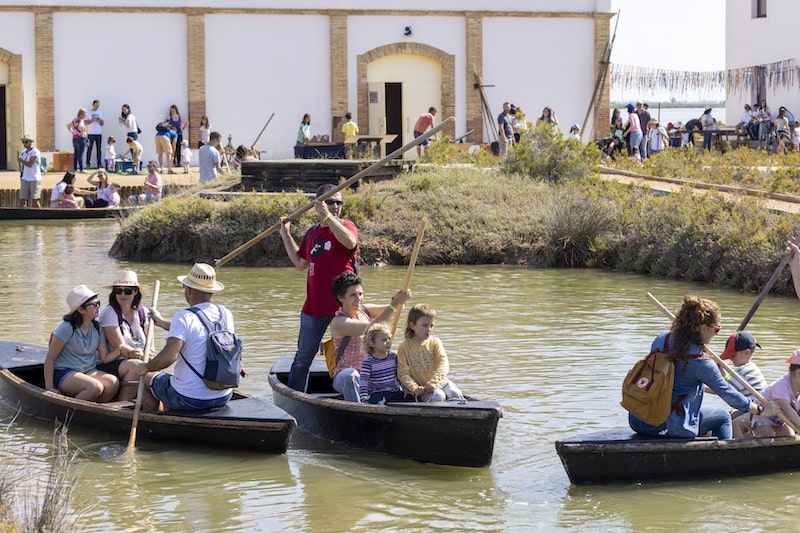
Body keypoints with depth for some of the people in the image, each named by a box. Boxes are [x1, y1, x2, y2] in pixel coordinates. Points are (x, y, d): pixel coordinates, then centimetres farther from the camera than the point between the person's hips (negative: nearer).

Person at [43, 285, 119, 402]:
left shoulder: (97, 327, 8)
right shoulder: (67, 328, -12)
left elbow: (105, 357, 7)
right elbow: (50, 358, -10)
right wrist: (49, 388, -16)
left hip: (88, 372, 7)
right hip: (64, 374, -7)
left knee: (113, 383, -23)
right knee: (95, 387, -33)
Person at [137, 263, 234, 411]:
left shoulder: (184, 317, -19)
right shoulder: (226, 315, 1)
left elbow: (169, 356, -28)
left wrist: (147, 367, -8)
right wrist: (161, 322, 31)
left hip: (190, 400, -6)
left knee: (147, 381, 23)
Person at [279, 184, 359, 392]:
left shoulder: (345, 226, -3)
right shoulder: (312, 233, 14)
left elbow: (350, 242, -28)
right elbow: (301, 263, 24)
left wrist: (327, 216, -31)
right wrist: (286, 236, 20)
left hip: (342, 305, -5)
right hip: (314, 305, 5)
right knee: (303, 357, 12)